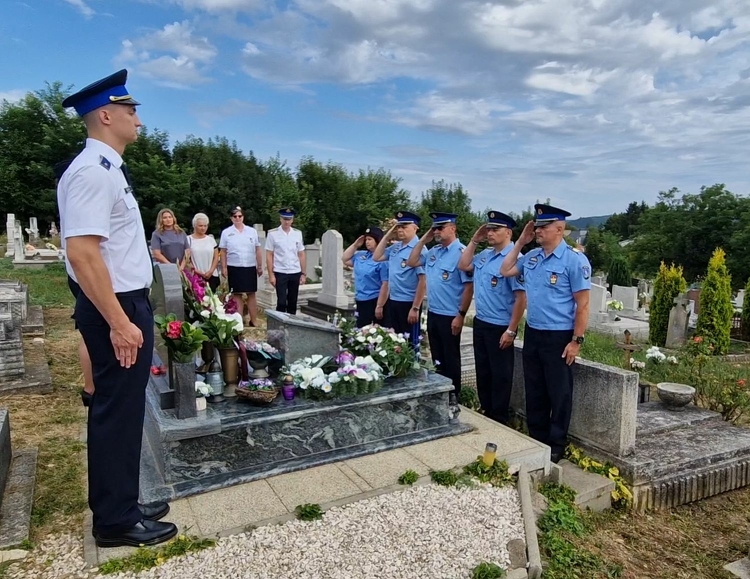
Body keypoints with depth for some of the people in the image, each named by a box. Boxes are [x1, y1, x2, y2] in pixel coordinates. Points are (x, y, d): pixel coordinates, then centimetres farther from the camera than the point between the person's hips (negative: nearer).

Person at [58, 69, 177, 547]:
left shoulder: (108, 169, 14)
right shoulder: (93, 171, -17)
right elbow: (82, 253, -26)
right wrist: (119, 322, -26)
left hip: (127, 303, 10)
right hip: (115, 309, -10)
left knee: (123, 409, 18)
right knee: (117, 410, 1)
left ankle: (120, 505, 33)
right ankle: (116, 521, 18)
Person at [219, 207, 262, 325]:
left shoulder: (252, 231, 5)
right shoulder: (226, 232, 2)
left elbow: (257, 250, 7)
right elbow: (223, 252, 3)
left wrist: (260, 266, 6)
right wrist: (224, 268, -2)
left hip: (250, 267, 1)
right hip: (234, 268, -1)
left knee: (251, 294, 4)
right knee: (237, 295, 4)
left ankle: (253, 320, 11)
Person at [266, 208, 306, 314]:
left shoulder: (298, 233, 4)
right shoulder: (273, 234, -4)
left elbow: (301, 255, 7)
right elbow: (269, 255, -3)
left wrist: (303, 273, 4)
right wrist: (271, 274, -7)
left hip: (295, 273, 3)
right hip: (280, 273, -3)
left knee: (293, 302, 11)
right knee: (281, 302, -4)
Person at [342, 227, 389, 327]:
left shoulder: (383, 259, -16)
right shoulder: (361, 255, 8)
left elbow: (385, 285, -20)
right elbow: (345, 260, 21)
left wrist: (379, 306, -21)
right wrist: (355, 245, 8)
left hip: (375, 301, -8)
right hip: (361, 301, 8)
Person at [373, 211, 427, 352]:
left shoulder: (419, 249, -16)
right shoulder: (395, 247, 7)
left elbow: (423, 281, -18)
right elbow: (376, 257, 16)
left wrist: (415, 308, -20)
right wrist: (387, 237, 6)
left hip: (408, 303, -8)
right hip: (393, 301, 8)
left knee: (410, 343, 6)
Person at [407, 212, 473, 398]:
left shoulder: (461, 252, -16)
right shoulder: (433, 251, 9)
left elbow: (469, 287, -18)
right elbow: (411, 262, 15)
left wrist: (461, 315, -18)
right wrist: (423, 240, 5)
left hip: (450, 316, -8)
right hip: (432, 313, 8)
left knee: (450, 360, 7)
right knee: (438, 359, 17)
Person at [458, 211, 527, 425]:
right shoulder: (485, 255, 8)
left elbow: (521, 297, -21)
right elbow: (463, 266, 17)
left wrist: (511, 331, -19)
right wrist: (474, 241, 7)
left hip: (500, 328, -9)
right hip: (480, 323, 9)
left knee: (500, 376, 7)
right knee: (483, 372, 18)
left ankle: (499, 420, 22)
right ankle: (486, 414, 34)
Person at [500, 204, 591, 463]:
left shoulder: (574, 260, -13)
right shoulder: (531, 257, 5)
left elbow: (583, 304, -13)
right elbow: (505, 271, 17)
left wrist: (576, 340, -15)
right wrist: (520, 242, 7)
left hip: (558, 337, -6)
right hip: (532, 334, 7)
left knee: (559, 394, 8)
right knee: (534, 392, 16)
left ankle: (556, 445, 23)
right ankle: (536, 439, 31)